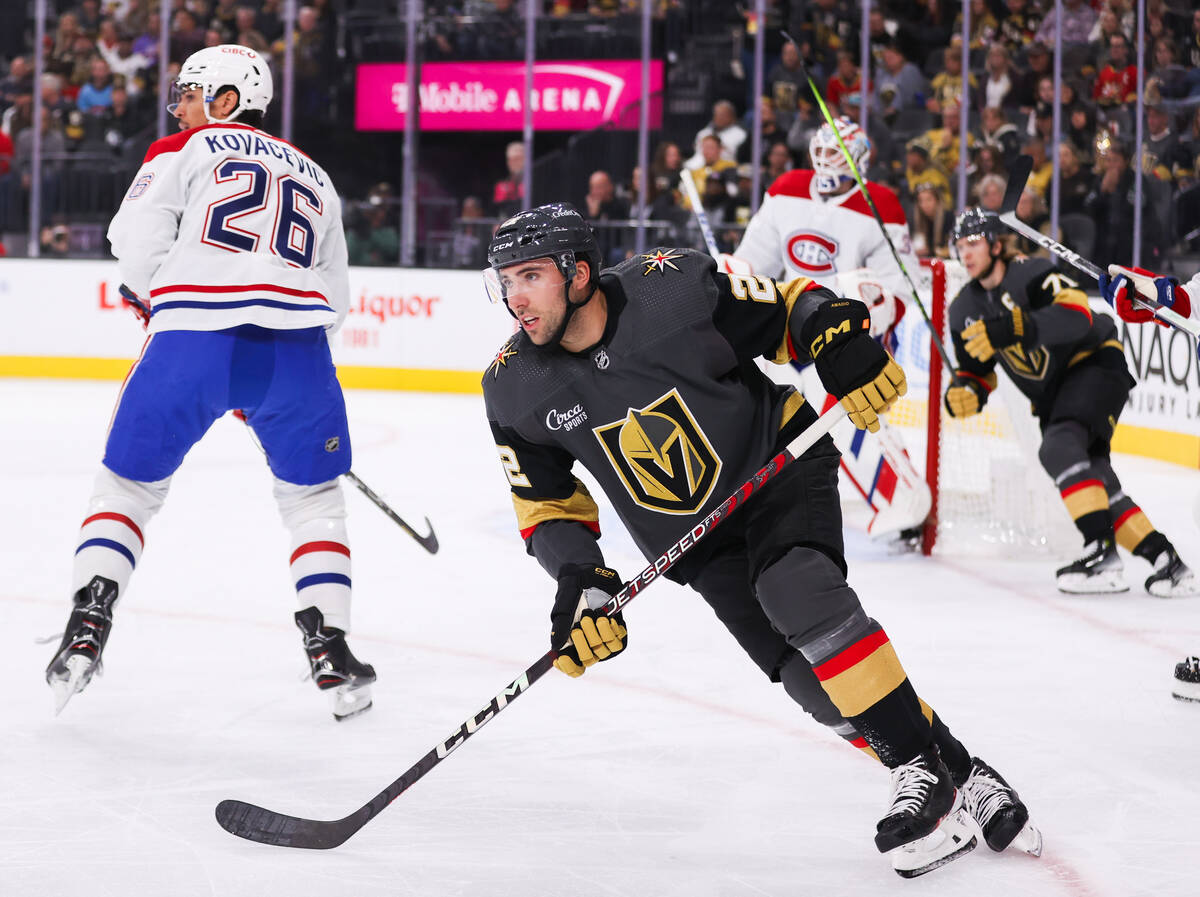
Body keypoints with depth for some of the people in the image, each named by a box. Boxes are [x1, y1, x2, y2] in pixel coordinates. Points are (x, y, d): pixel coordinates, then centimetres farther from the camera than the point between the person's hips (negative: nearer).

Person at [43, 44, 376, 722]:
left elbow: (137, 233, 2)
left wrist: (158, 304, 21)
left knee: (129, 484, 14)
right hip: (295, 346, 2)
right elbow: (335, 296, 26)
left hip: (192, 339, -2)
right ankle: (330, 648, 9)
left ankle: (87, 630, 3)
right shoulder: (314, 177, 28)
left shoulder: (189, 148, 14)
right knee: (314, 495, 20)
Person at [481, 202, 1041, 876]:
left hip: (780, 463, -3)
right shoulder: (516, 390, -12)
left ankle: (923, 768, -21)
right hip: (698, 543, 3)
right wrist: (580, 582, -15)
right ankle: (957, 773, 2)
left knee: (798, 590, -30)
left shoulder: (674, 288, -23)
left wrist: (841, 343, -29)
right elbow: (548, 504, -1)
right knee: (809, 678, -10)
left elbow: (789, 309, -10)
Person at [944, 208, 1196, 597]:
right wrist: (965, 391, -11)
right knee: (1096, 481, -2)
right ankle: (1163, 560, 1)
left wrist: (1013, 328, -45)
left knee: (1059, 448, -29)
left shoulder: (1029, 273, -17)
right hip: (1052, 396, 8)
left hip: (1095, 365, -8)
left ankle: (1102, 552, -34)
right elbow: (977, 371, 14)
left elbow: (1077, 315, -33)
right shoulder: (965, 310, 6)